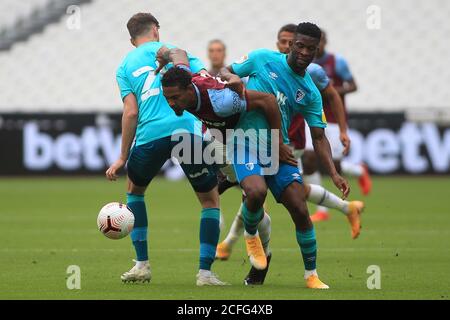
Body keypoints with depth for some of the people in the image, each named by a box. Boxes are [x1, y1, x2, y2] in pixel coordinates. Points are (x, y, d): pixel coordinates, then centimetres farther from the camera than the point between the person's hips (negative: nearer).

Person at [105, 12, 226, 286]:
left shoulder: (125, 66, 18)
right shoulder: (176, 50, 19)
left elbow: (131, 112, 6)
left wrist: (123, 158, 9)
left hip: (150, 135, 1)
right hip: (190, 129, -1)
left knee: (134, 190, 29)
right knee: (210, 200, 15)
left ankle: (142, 265, 23)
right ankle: (205, 272, 3)